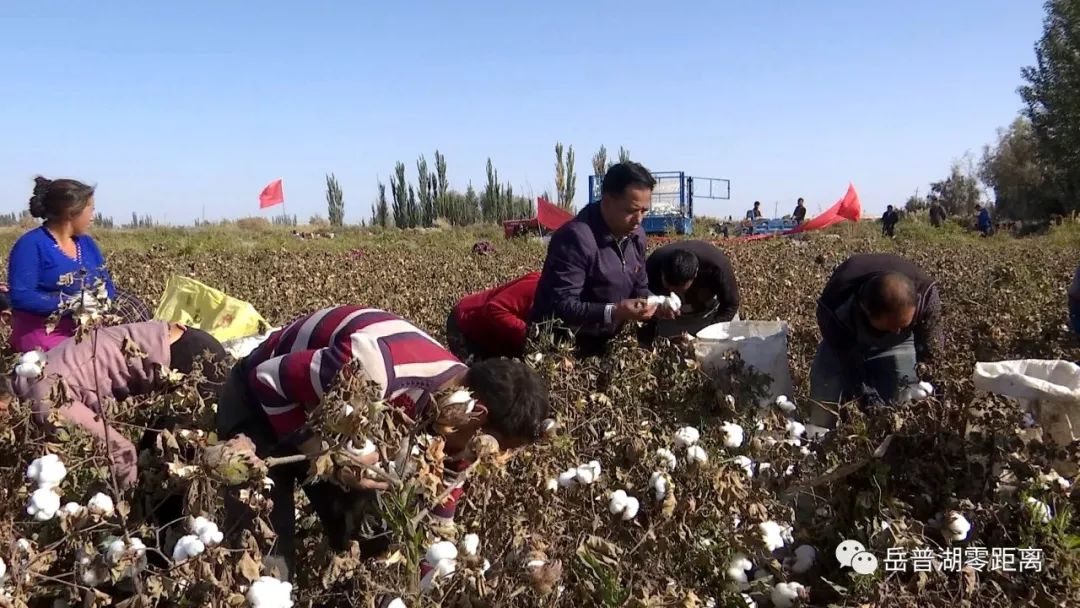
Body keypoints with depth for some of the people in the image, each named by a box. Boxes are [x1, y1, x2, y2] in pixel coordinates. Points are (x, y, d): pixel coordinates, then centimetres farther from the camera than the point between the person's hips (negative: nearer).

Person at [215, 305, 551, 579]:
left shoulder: (456, 425, -15)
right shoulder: (376, 369, -42)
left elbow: (439, 513, -1)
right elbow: (269, 378, -29)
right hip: (261, 400, -6)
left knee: (371, 543, 4)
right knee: (269, 557, -12)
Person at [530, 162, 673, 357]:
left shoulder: (636, 234, 5)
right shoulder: (575, 237, -24)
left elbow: (639, 287, 15)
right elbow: (562, 306, -28)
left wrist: (654, 303, -6)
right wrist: (613, 312, -36)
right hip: (561, 346, -8)